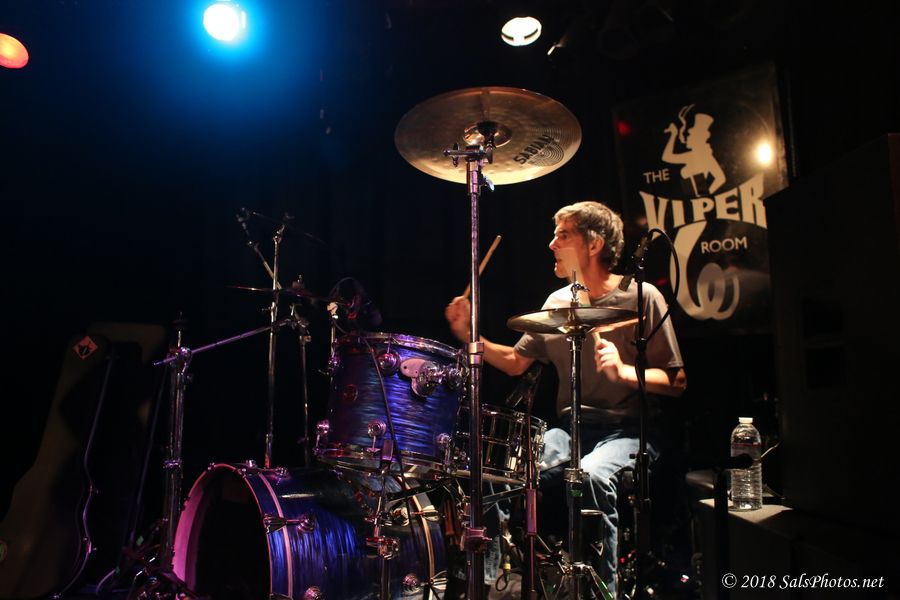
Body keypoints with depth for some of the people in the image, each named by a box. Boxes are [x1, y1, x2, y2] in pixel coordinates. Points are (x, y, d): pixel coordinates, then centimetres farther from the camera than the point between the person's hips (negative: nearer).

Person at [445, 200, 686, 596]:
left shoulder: (641, 298, -6)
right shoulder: (556, 302, 10)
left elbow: (676, 382, -6)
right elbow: (515, 363, 14)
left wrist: (624, 372, -25)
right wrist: (470, 336, -1)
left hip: (627, 430, -4)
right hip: (570, 428, 5)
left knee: (592, 475, -35)